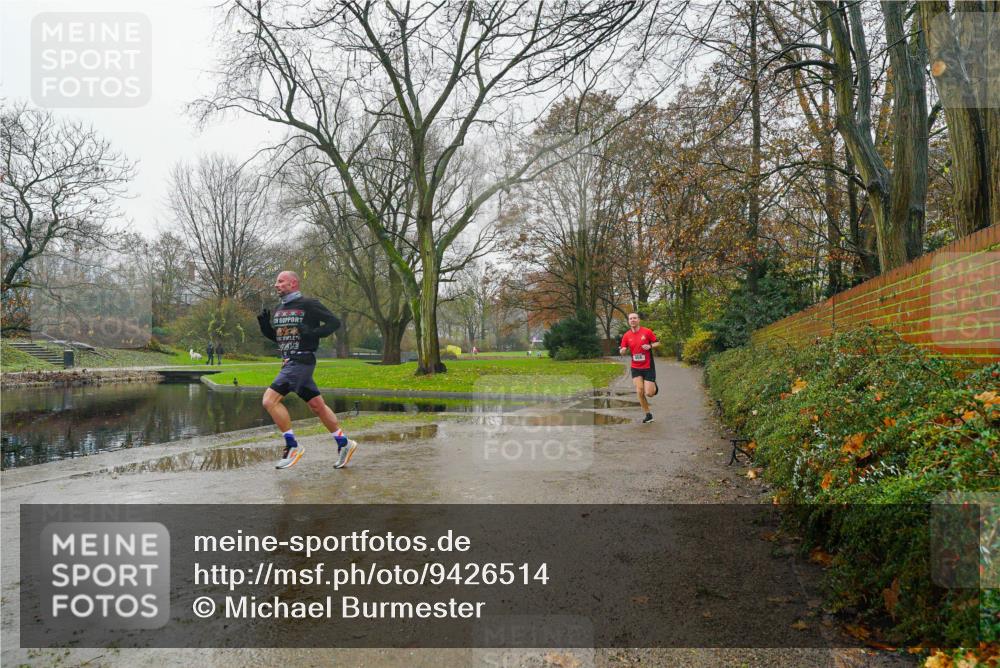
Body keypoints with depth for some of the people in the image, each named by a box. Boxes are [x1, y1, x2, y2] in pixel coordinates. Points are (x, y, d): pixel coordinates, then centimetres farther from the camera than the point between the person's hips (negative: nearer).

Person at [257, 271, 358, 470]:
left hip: (302, 361, -8)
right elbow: (277, 337, 24)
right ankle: (344, 443, 20)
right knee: (317, 406, 11)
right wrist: (264, 326, 6)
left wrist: (313, 332, -20)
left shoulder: (309, 304, -7)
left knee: (270, 400, -15)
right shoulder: (278, 309, 16)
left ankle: (292, 446, -6)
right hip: (289, 362, 8)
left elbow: (334, 322, -7)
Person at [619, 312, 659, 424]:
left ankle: (654, 387, 32)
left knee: (649, 393, -6)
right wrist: (622, 350, -20)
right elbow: (622, 352, 4)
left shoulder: (647, 332, -6)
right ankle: (648, 415, 7)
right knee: (639, 391, -9)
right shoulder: (626, 336, 0)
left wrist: (650, 346, -19)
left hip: (648, 367, -2)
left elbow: (657, 343, 2)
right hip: (636, 368, 2)